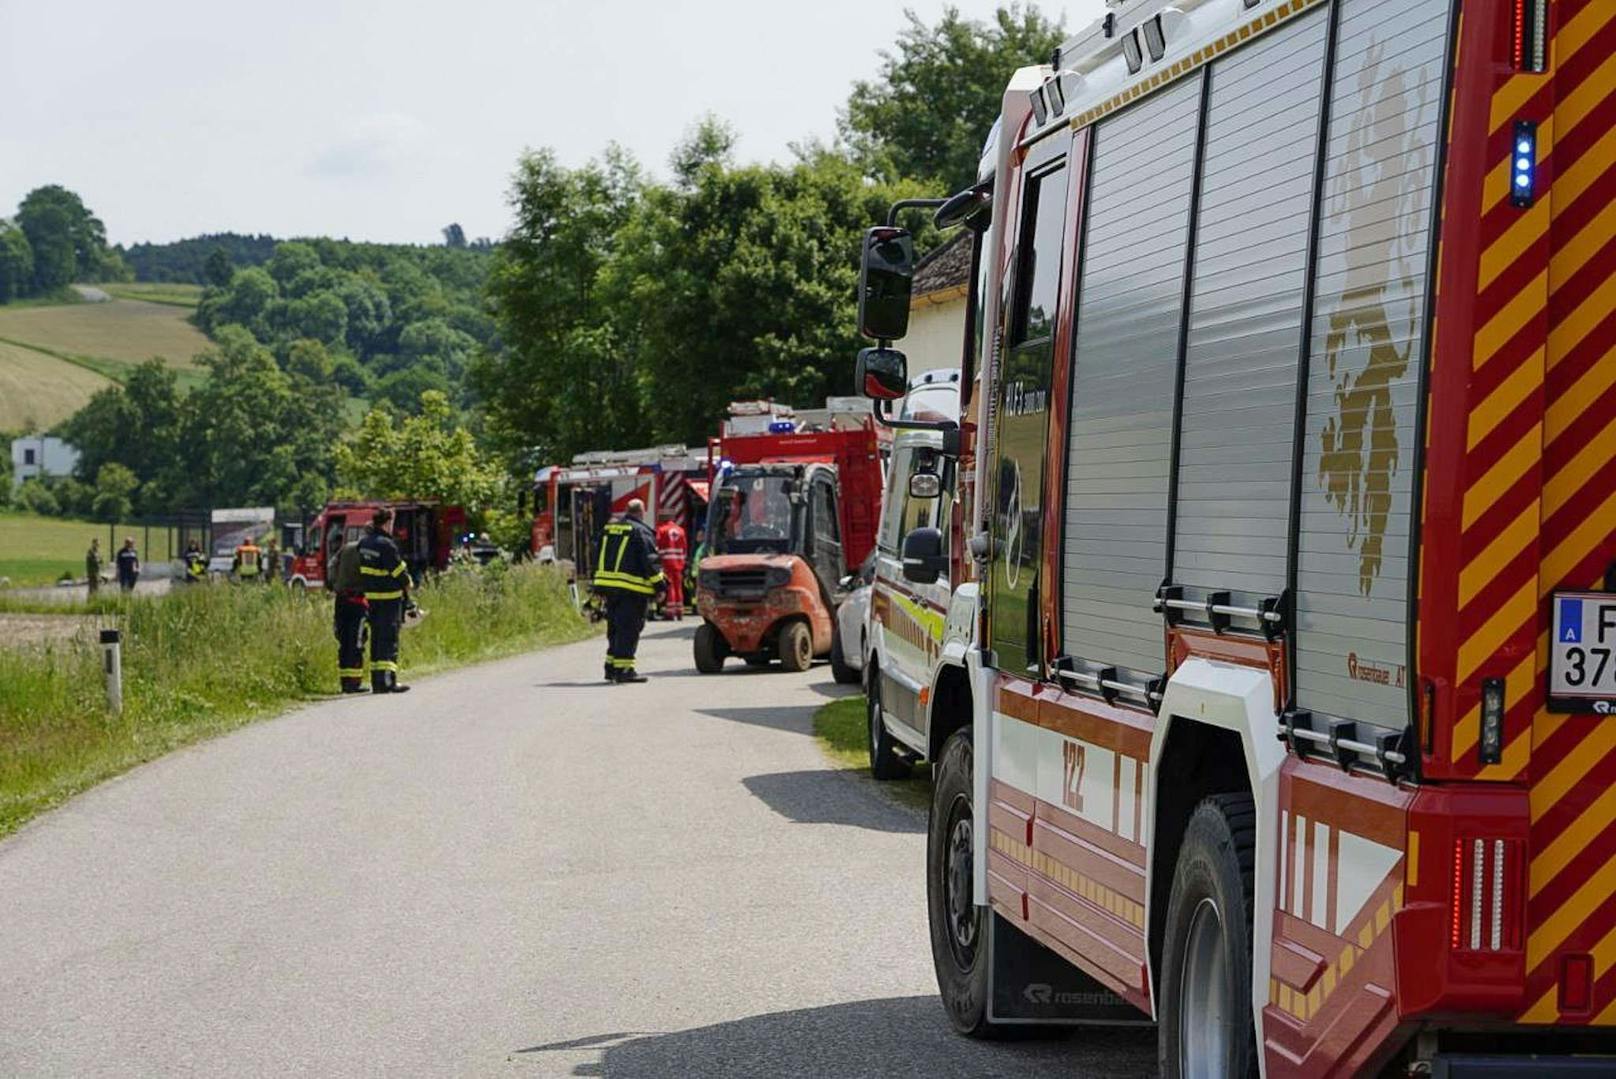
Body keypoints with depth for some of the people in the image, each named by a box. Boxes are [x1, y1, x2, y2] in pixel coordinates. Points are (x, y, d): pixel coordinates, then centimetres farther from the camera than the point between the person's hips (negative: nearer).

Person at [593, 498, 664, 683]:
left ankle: (611, 667, 17)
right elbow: (650, 560, -11)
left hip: (607, 584, 7)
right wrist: (659, 585, -4)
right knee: (629, 628, -6)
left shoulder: (608, 529, 15)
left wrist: (597, 585, 25)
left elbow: (598, 558, 20)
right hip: (632, 589, -7)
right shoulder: (641, 532, -8)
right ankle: (623, 668, -11)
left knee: (615, 627, 15)